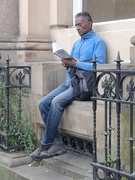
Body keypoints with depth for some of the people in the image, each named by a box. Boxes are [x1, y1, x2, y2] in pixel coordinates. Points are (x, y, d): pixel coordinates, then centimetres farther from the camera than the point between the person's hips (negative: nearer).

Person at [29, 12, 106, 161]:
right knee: (43, 103, -11)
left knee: (56, 102, -29)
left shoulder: (97, 42, -2)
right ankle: (57, 143, -11)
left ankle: (46, 145, -18)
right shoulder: (76, 43, 24)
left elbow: (99, 66, -16)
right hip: (69, 82, 8)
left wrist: (76, 63, -16)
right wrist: (67, 63, -1)